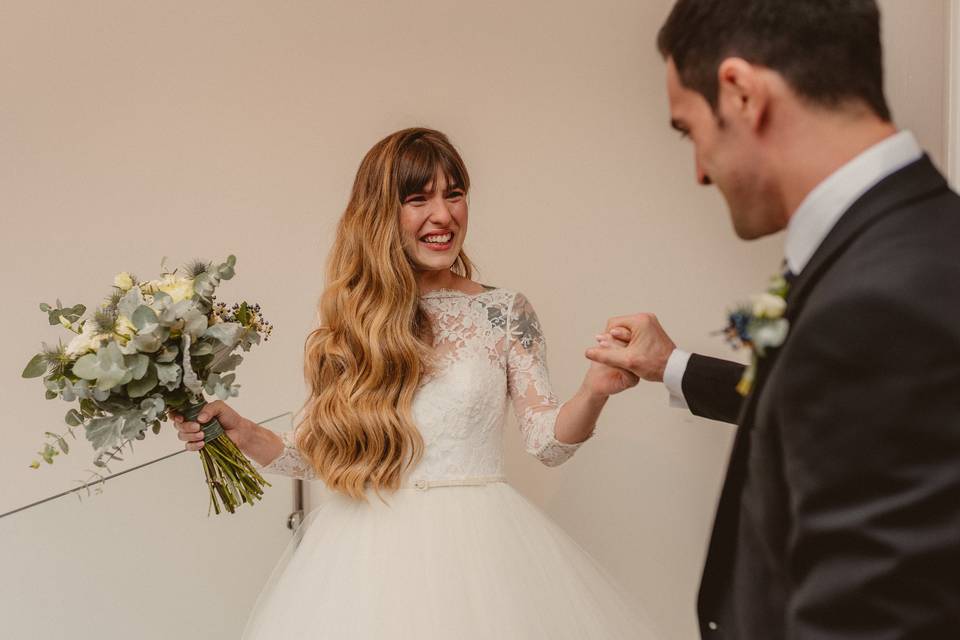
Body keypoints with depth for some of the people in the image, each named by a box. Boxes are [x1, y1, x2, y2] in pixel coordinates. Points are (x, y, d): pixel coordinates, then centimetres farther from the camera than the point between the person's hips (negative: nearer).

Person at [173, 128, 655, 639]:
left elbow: (547, 441, -2)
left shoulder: (504, 313, 1)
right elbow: (319, 453, 9)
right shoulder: (350, 321, 3)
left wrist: (595, 391, -21)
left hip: (474, 544, -1)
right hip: (366, 554, 1)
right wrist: (243, 434, -6)